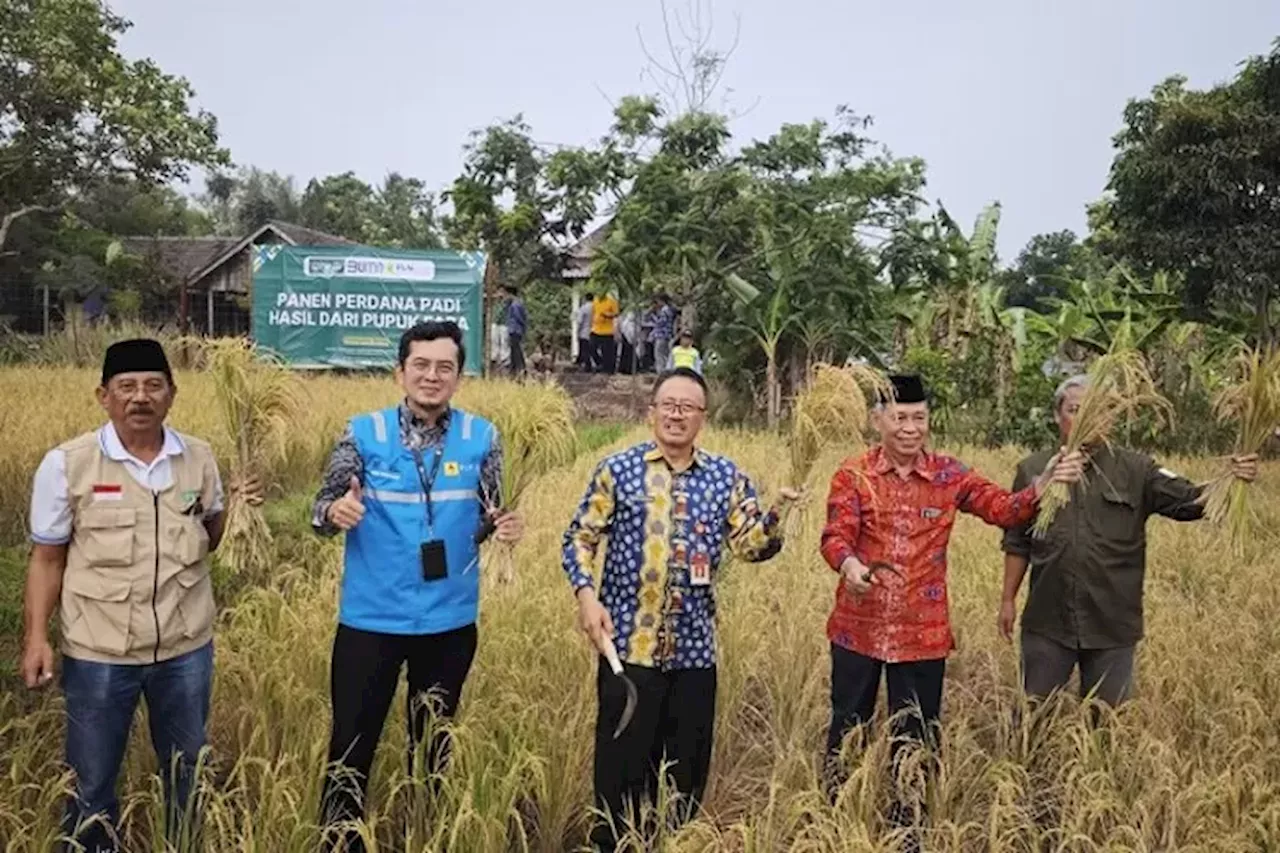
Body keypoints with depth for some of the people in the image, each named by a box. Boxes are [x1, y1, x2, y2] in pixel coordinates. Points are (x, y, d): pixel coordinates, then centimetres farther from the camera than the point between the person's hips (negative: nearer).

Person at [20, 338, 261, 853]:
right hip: (98, 654, -2)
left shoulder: (199, 458, -1)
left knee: (188, 775, 20)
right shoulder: (67, 463, -9)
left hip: (186, 649, 3)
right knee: (91, 785, 15)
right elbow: (47, 559, -2)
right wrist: (36, 636, -10)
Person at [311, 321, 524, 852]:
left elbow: (487, 518, 4)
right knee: (352, 745, 6)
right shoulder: (364, 433, -7)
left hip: (450, 621, 2)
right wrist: (335, 513, -26)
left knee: (434, 743, 18)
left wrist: (501, 527, -18)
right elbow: (322, 513, -3)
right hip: (371, 618, -2)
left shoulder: (481, 438, -3)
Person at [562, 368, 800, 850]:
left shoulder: (726, 477, 5)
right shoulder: (617, 470, -1)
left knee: (687, 767, 13)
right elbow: (580, 537, 3)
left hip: (695, 648, 3)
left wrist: (775, 517, -18)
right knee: (620, 762, 6)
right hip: (628, 643, -2)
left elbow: (749, 545, 2)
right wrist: (586, 595, -12)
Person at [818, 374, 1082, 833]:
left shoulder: (949, 475, 1)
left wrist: (1045, 481, -25)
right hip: (859, 629, -1)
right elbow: (835, 534, -14)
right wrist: (850, 564, -37)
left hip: (922, 633, 1)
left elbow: (1004, 509, -6)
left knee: (914, 739, 12)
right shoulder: (853, 474, -4)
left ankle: (905, 832, 30)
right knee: (847, 730, 13)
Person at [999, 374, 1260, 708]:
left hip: (1113, 628, 0)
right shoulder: (1032, 470, 1)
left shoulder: (1136, 471, 0)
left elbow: (1191, 500, -9)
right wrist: (1008, 599, 8)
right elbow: (1017, 543, 6)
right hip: (1047, 624, 0)